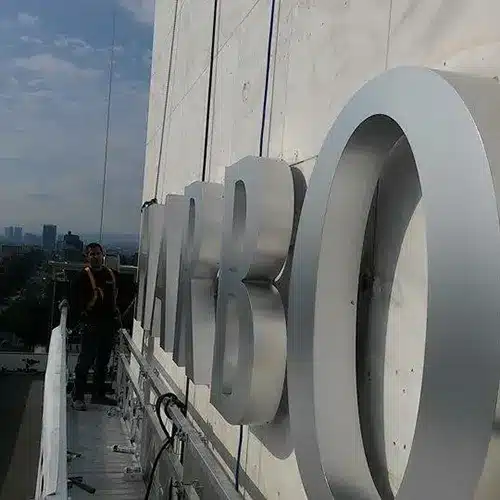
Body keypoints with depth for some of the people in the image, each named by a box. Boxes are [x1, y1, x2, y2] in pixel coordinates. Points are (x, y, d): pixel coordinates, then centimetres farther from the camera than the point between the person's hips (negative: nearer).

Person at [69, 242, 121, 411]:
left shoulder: (110, 274, 11)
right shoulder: (83, 276, -7)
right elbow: (74, 299, -11)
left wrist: (116, 318, 12)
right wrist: (77, 317, -18)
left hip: (108, 324, 6)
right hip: (91, 324, -6)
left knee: (103, 362, 15)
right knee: (85, 361, -5)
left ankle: (99, 395, 26)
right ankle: (78, 397, 4)